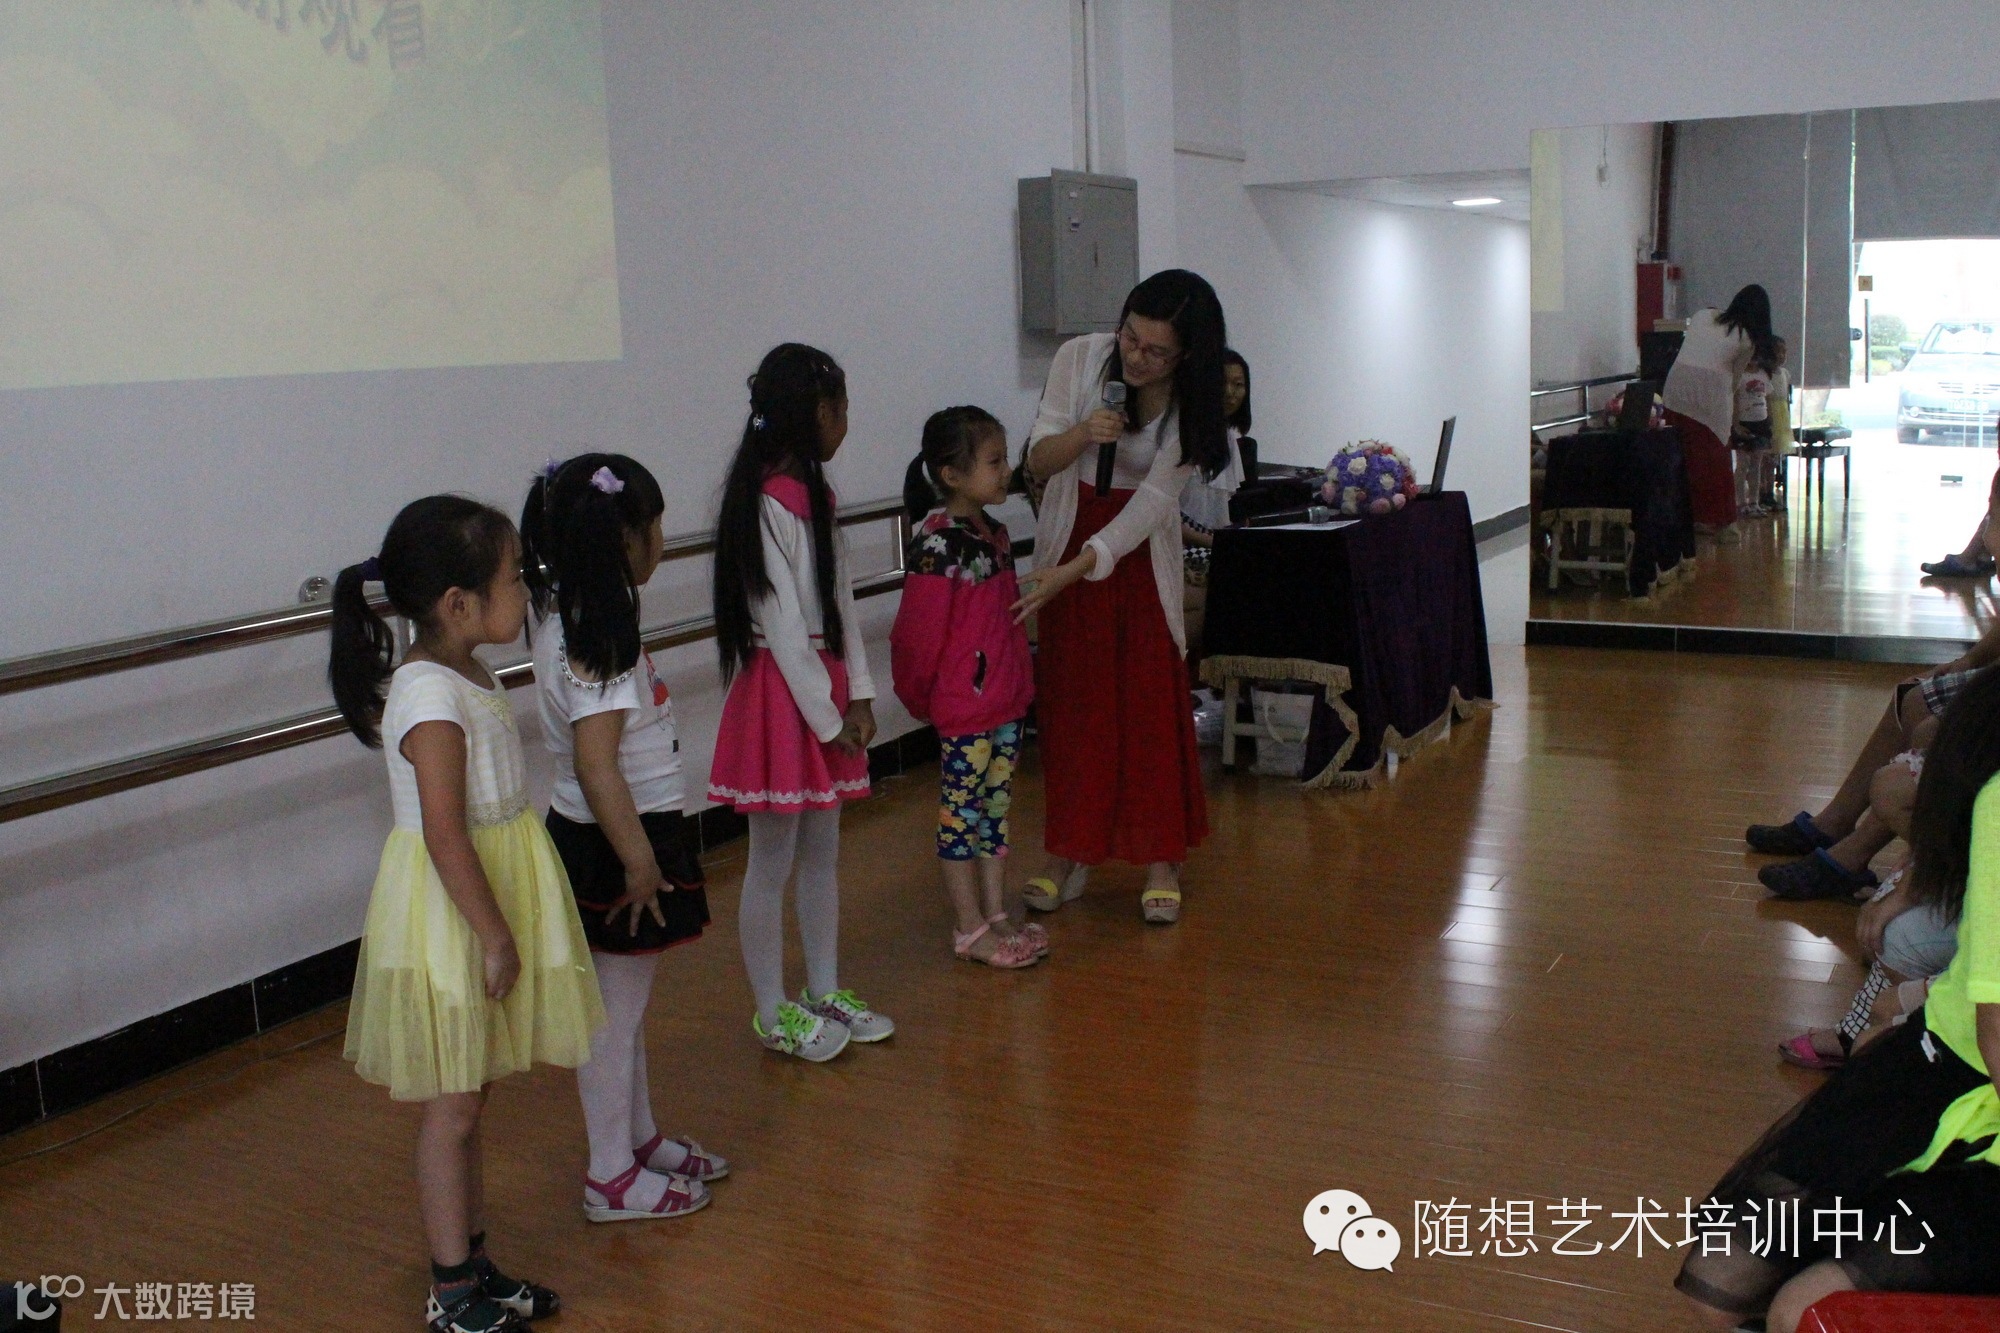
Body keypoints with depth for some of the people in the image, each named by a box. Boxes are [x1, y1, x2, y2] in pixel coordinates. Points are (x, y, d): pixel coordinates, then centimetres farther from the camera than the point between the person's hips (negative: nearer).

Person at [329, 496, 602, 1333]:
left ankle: (473, 1265, 31)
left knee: (467, 1102, 18)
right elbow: (444, 835, -25)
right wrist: (496, 937, -21)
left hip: (485, 903, 9)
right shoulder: (431, 699, -23)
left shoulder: (466, 677, 8)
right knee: (451, 1108, 3)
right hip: (448, 922, -9)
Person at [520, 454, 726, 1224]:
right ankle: (612, 1177, 17)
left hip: (596, 839, 10)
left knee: (624, 1003, 21)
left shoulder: (565, 618, 4)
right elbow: (596, 766, -28)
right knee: (617, 1010, 3)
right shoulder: (601, 644, -25)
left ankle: (640, 1139, 37)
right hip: (621, 842, -10)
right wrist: (638, 860, -23)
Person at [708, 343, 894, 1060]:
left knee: (822, 852, 16)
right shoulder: (767, 503, -17)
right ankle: (773, 1013, 15)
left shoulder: (815, 494, 11)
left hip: (825, 685, 9)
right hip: (781, 695, -9)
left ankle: (825, 993, 28)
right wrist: (828, 719, -14)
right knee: (774, 862, 3)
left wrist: (858, 697, 4)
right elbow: (783, 625, -18)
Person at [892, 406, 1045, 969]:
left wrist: (1020, 679, 15)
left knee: (996, 806, 15)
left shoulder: (993, 532, 8)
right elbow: (918, 630, -15)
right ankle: (970, 929, 14)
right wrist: (922, 697, -5)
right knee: (961, 811, 4)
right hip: (963, 705, -8)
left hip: (1007, 697, 8)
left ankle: (996, 916, 26)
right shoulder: (936, 543, -19)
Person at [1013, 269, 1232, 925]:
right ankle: (1068, 854, 10)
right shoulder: (1079, 357, -15)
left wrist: (1068, 574, -32)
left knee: (1154, 701, -2)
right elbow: (1038, 460, -10)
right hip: (1068, 538, 1)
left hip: (1140, 551, -1)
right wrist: (1080, 436, -34)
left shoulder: (1191, 403, -17)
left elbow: (1151, 503, -23)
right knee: (1069, 699, 1)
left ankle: (1162, 859, 8)